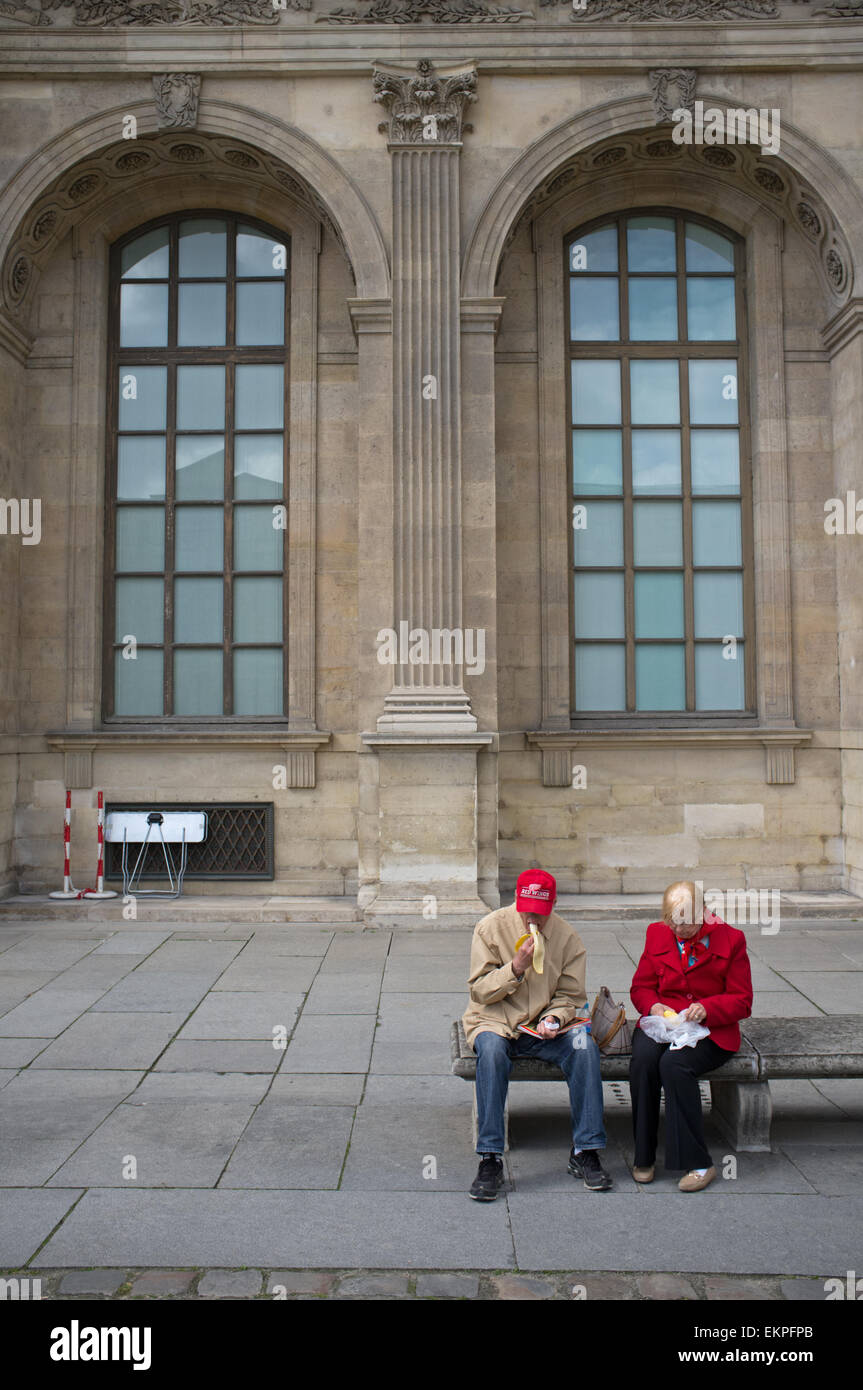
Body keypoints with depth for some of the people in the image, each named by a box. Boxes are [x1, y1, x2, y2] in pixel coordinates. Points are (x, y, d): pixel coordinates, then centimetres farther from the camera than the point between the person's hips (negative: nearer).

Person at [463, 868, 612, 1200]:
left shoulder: (567, 937, 0)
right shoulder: (491, 928, -6)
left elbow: (570, 996, 5)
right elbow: (479, 990, -7)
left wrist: (555, 1017, -17)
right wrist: (516, 967, -21)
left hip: (545, 1025, 2)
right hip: (495, 1021, -2)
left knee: (584, 1046, -27)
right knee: (491, 1049, -35)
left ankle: (584, 1152, -14)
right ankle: (490, 1158, -27)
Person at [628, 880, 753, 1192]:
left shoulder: (730, 939, -1)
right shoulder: (657, 934, 8)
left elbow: (741, 1002, 1)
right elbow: (640, 987, 14)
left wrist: (707, 1009, -18)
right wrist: (653, 1006, -9)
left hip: (710, 1030, -3)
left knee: (674, 1064, -33)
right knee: (643, 1058, -30)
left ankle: (698, 1163, -21)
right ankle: (644, 1157, -15)